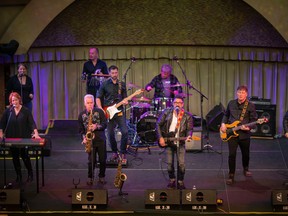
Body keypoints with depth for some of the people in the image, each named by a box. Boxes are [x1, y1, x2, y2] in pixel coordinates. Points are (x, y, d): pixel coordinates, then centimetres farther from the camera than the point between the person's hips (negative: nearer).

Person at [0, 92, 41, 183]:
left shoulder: (26, 111, -6)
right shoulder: (8, 111, 0)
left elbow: (32, 123, -12)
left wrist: (36, 133, -24)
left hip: (24, 138, -3)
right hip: (12, 138, 3)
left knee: (24, 155, -3)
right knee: (15, 157, 8)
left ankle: (30, 173, 15)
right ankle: (18, 175, 21)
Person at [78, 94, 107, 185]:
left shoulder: (100, 112, -1)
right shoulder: (81, 115, 5)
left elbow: (105, 124, -4)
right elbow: (81, 129, 9)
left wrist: (97, 126, -22)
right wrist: (84, 138, -6)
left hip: (101, 140, 0)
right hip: (90, 140, 0)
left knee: (103, 160, 4)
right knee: (91, 161, -1)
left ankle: (102, 177, 22)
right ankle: (90, 177, 17)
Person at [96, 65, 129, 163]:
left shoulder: (122, 84, 8)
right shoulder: (105, 84, 1)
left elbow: (124, 97, 13)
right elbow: (98, 98, 3)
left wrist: (125, 101, -10)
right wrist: (101, 110, -9)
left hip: (119, 111, 1)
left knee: (125, 132, -12)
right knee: (110, 134, 4)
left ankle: (122, 153, 5)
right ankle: (115, 152, 25)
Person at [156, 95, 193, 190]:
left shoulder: (187, 116, -2)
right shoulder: (166, 112, -2)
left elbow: (190, 129, -1)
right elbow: (158, 124, 2)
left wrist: (188, 136, -23)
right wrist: (160, 137, -5)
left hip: (180, 142, -1)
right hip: (167, 142, 1)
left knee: (181, 164, -6)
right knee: (170, 163, 4)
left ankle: (180, 182, 13)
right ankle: (172, 180, 25)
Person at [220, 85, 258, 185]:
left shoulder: (250, 106, -5)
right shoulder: (231, 103, 5)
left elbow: (254, 121, -5)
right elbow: (226, 115, 19)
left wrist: (248, 127, -23)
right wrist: (223, 123, 2)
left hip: (244, 134, -1)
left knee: (246, 154, 16)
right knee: (232, 155, -7)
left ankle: (245, 169, 43)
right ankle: (231, 175, 3)